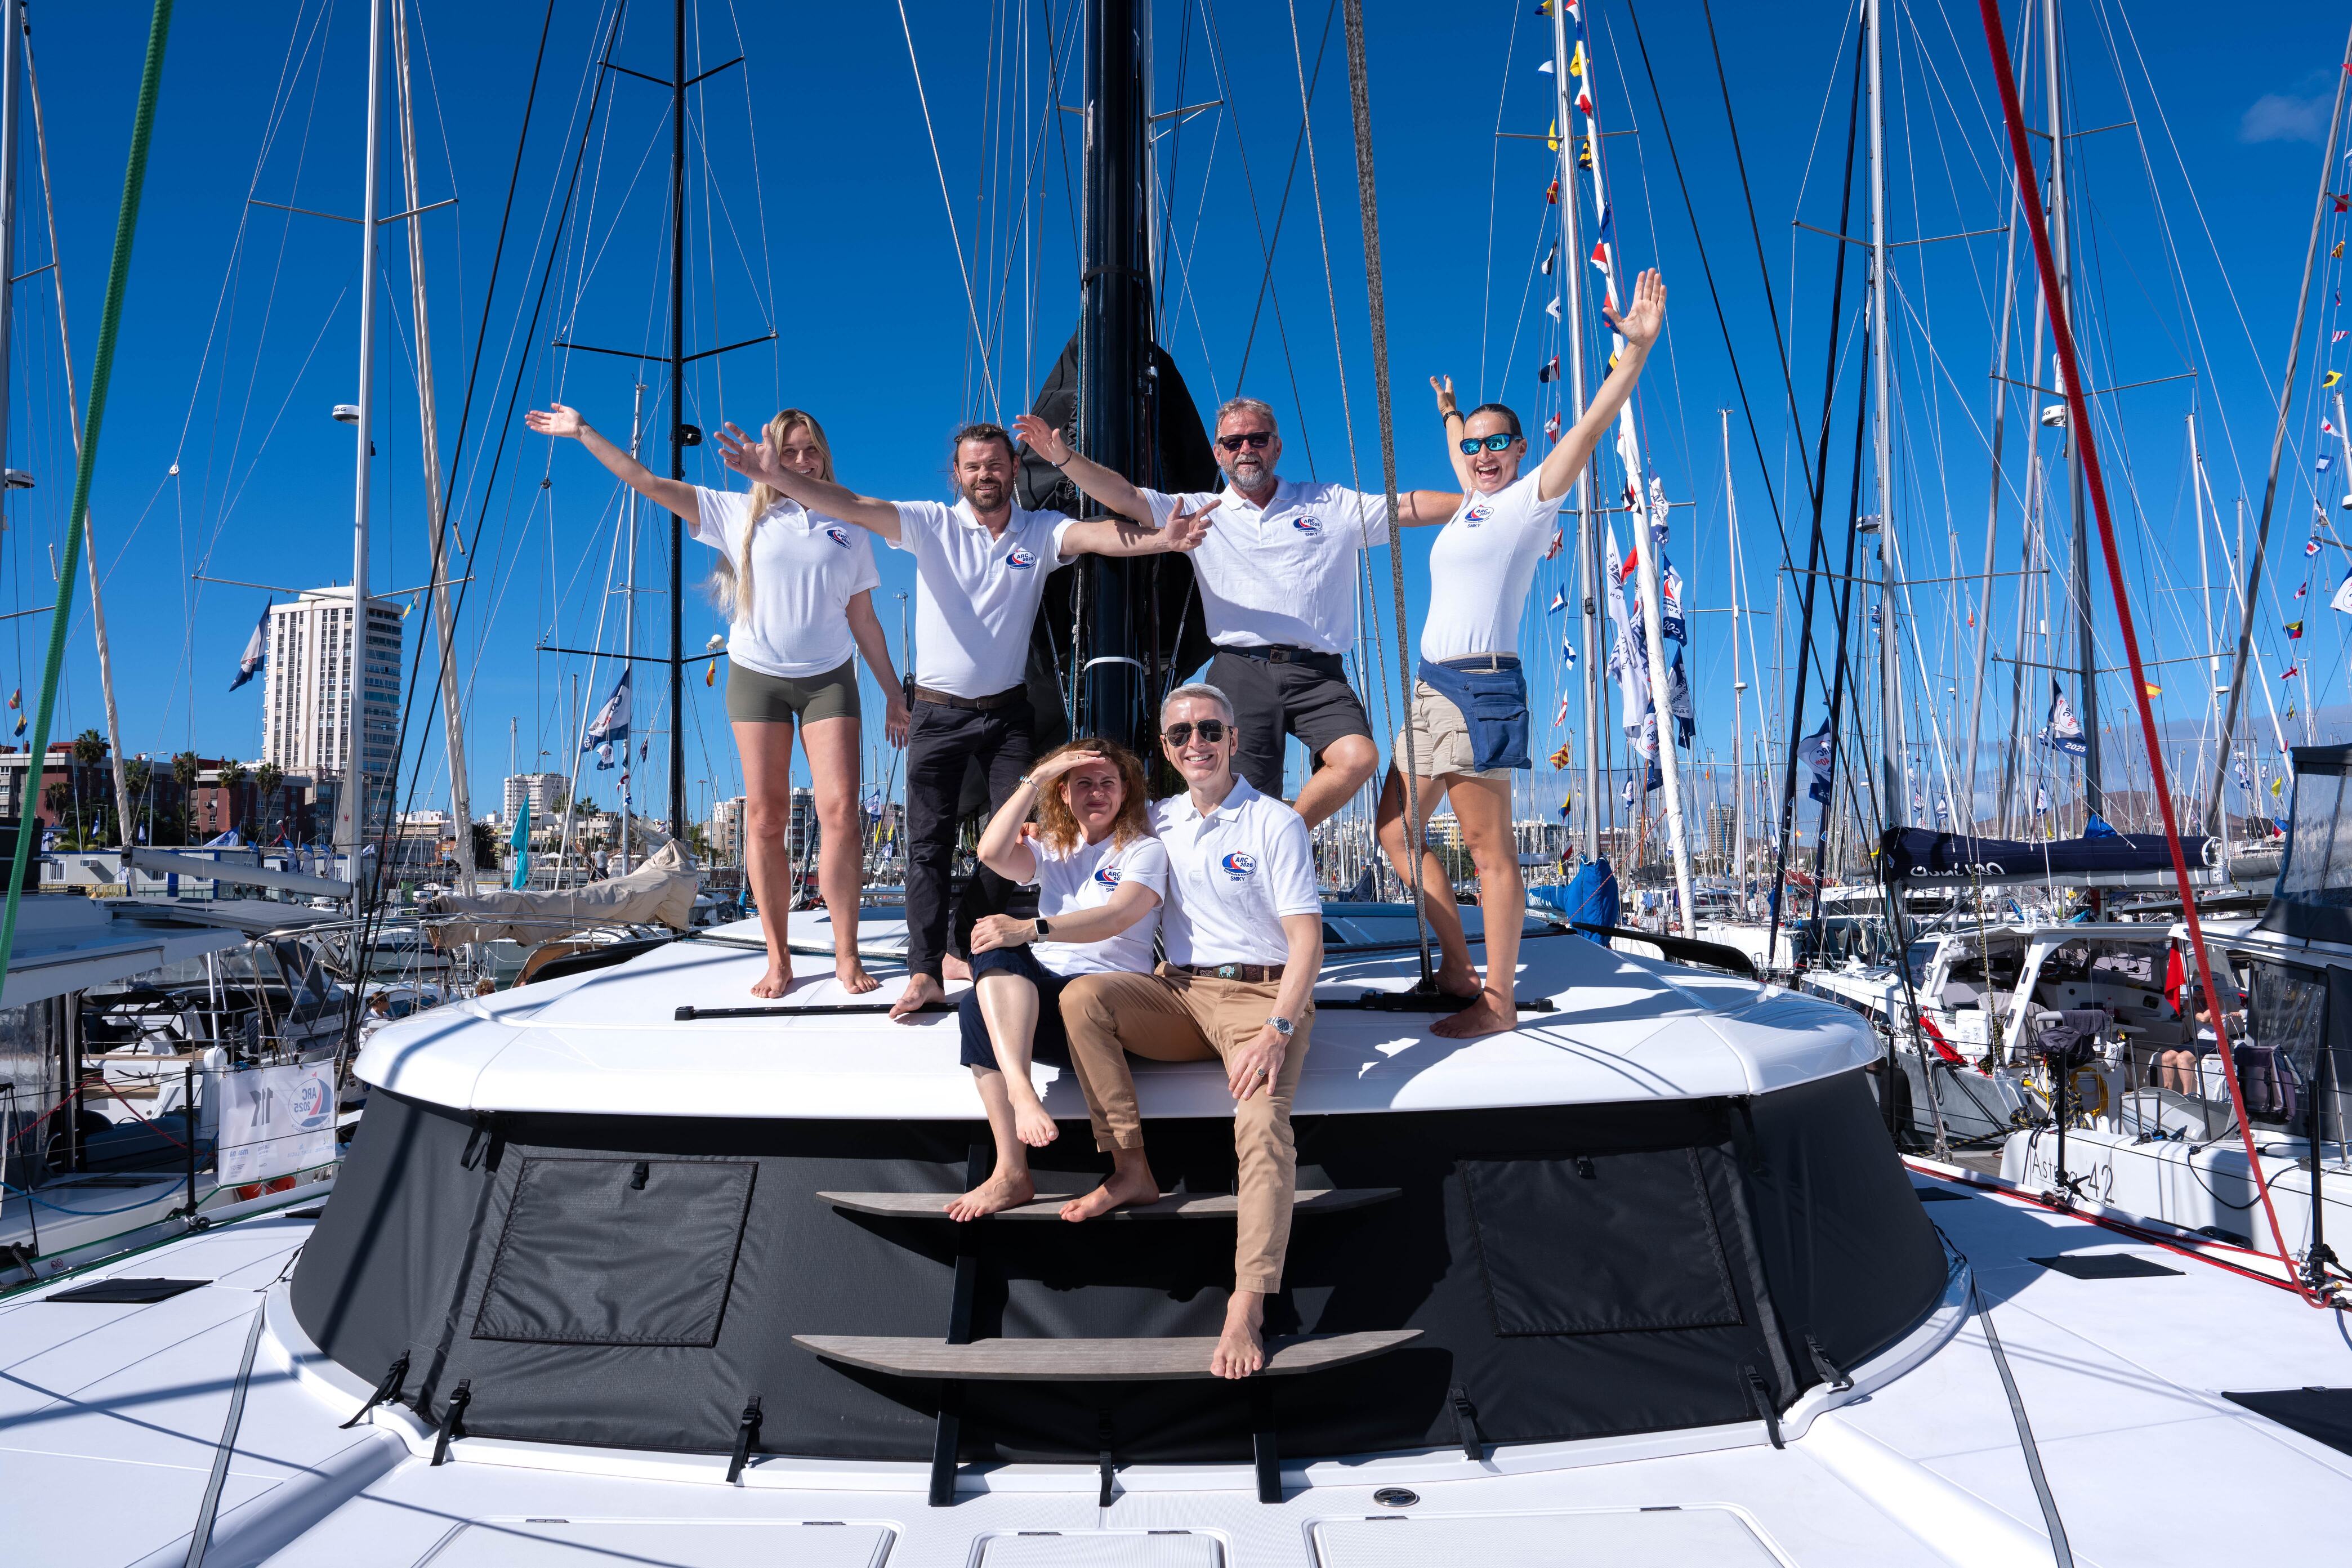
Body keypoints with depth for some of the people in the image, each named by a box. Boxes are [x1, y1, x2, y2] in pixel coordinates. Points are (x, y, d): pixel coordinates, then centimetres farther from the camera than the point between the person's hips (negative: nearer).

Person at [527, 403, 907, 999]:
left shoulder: (848, 530, 10)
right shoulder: (738, 513, 7)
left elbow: (865, 622, 13)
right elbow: (646, 482, 4)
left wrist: (894, 695, 11)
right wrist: (584, 432, -2)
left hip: (829, 679, 0)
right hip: (757, 677, 0)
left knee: (840, 812, -12)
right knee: (764, 819, -1)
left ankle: (846, 954, -2)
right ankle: (777, 957, 7)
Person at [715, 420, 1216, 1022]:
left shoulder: (1042, 531, -1)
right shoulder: (931, 524, -2)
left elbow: (1098, 535, -21)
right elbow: (852, 506, -14)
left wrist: (1162, 539, -42)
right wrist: (777, 476, -29)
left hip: (1009, 710, 1)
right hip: (939, 711, -1)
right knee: (929, 841, 0)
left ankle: (966, 944, 21)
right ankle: (925, 972, 6)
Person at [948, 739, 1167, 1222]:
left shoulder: (1144, 850, 9)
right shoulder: (1051, 850, 24)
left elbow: (1116, 917, -13)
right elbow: (992, 853, 0)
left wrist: (1030, 930, -24)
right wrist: (1036, 777, -1)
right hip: (1038, 994, 4)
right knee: (987, 978, -31)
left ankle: (1012, 1173, -32)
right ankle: (1021, 1091, -46)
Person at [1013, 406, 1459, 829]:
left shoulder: (1332, 504, 16)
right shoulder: (1200, 512, 15)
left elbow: (1409, 507, 14)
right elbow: (1124, 496, 6)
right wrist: (1064, 457, -9)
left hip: (1317, 674, 0)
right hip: (1241, 671, 0)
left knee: (1359, 757, -24)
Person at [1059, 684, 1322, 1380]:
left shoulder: (1275, 823, -1)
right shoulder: (1158, 821, 14)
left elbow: (1307, 939, -8)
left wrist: (1277, 1030, -21)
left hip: (1261, 994, -4)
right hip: (1179, 992, 5)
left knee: (1263, 1122, -30)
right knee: (1082, 995, -22)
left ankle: (1247, 1309, -33)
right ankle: (1131, 1170, -14)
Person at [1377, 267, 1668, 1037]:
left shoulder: (1529, 500, -1)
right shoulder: (1471, 505, 19)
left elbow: (1593, 424, -11)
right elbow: (1463, 456, 42)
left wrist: (1636, 347, -19)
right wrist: (1449, 411, 57)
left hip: (1481, 685, -9)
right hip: (1432, 686, 9)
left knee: (1489, 849, -6)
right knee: (1397, 830, 11)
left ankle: (1498, 1000, 0)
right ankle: (1459, 967, 21)